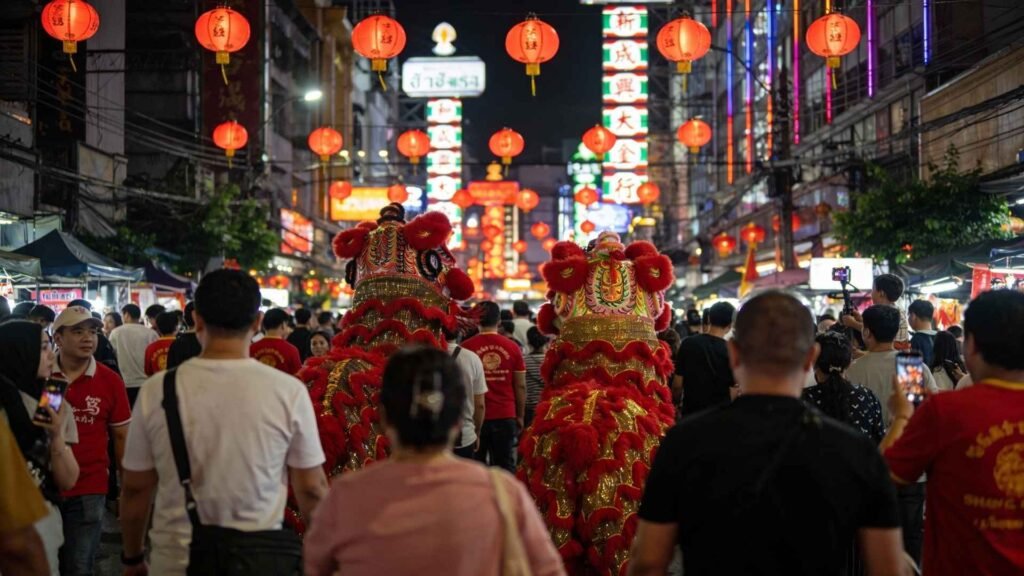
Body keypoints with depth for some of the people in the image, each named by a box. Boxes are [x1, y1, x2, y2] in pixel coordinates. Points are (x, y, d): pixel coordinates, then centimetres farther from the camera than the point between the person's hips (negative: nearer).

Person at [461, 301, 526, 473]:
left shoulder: (466, 347, -6)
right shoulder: (512, 347, -2)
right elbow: (520, 386, 2)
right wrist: (520, 416, 12)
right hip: (506, 416, 1)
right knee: (505, 465, 7)